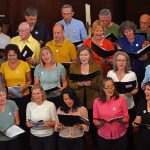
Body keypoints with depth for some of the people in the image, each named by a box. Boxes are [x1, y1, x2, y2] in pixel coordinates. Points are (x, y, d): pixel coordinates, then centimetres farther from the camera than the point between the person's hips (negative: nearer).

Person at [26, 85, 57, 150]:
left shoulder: (50, 105, -9)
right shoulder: (29, 105, -1)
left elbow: (55, 122, -3)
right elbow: (27, 121, 8)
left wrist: (49, 123, -22)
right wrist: (28, 123, -14)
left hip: (48, 136, -2)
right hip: (34, 137, 2)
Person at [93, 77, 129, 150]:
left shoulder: (121, 99, -8)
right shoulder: (97, 101, -5)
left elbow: (126, 118, -3)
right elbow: (95, 121, 1)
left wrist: (120, 120, -23)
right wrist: (100, 123, -20)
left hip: (120, 135, 0)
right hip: (103, 136, 1)